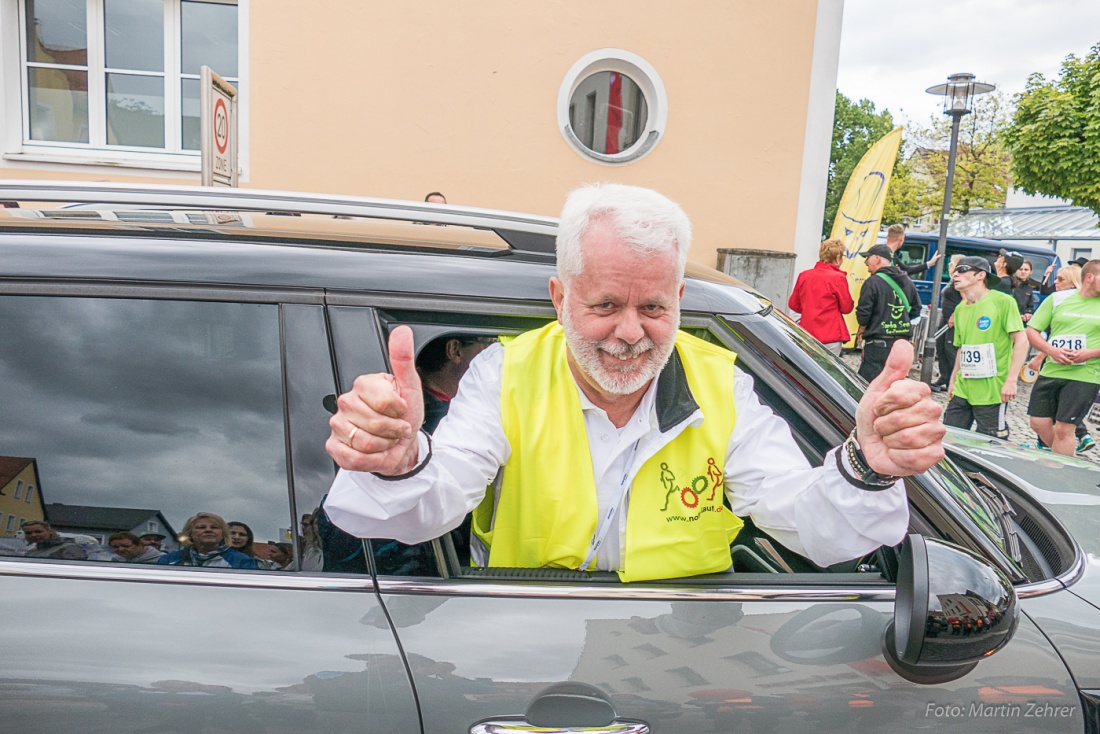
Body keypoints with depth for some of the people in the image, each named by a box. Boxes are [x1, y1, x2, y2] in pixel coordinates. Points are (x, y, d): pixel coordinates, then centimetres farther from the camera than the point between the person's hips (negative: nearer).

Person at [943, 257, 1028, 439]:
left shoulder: (1003, 301, -7)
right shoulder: (960, 309, 12)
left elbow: (1021, 341, -11)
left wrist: (1011, 380, -18)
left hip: (991, 393, -6)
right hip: (961, 390, 6)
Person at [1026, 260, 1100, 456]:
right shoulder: (1057, 299, 5)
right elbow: (1031, 331, 3)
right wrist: (1052, 351, -12)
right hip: (1050, 372, 3)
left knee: (1064, 429, -5)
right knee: (1039, 424, 6)